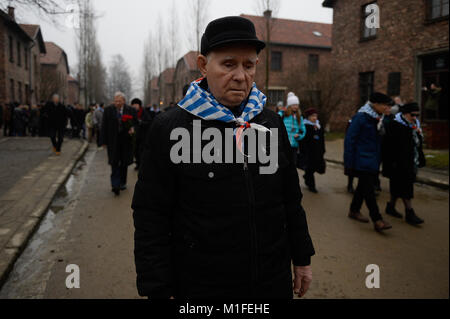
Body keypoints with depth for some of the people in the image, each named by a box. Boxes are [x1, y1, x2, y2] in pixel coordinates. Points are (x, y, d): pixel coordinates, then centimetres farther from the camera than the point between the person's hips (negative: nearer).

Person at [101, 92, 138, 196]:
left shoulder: (131, 110, 0)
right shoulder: (108, 110, 1)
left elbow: (136, 124, 9)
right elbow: (104, 127, 3)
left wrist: (133, 129, -15)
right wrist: (104, 141, -1)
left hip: (126, 141, 1)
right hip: (113, 141, -1)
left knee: (124, 163, 9)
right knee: (114, 163, -7)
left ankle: (122, 183, 25)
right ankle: (115, 185, -8)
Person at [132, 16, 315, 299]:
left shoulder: (272, 123, 1)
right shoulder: (169, 129, -11)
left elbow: (291, 199, 8)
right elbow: (151, 219, -10)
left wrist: (302, 258, 10)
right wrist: (159, 291, -10)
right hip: (201, 287, -3)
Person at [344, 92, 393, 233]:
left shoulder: (378, 118, 9)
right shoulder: (360, 117, -15)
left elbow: (379, 140, 16)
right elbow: (349, 139, -16)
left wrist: (379, 160, 11)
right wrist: (349, 163, -17)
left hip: (374, 161, 8)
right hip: (363, 161, -8)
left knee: (364, 186, 16)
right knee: (368, 189, -7)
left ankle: (354, 211, 31)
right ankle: (377, 220, -6)